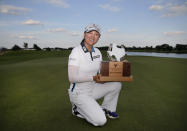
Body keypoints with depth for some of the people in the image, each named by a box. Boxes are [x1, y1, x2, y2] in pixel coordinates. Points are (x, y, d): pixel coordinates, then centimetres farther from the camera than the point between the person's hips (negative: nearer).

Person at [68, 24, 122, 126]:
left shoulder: (97, 52, 2)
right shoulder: (76, 51, -20)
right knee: (100, 121, -15)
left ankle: (106, 109, 16)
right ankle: (78, 109, 10)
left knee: (116, 84, -4)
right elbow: (72, 78, -25)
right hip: (78, 93, -7)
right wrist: (93, 78, -25)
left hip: (92, 89, 7)